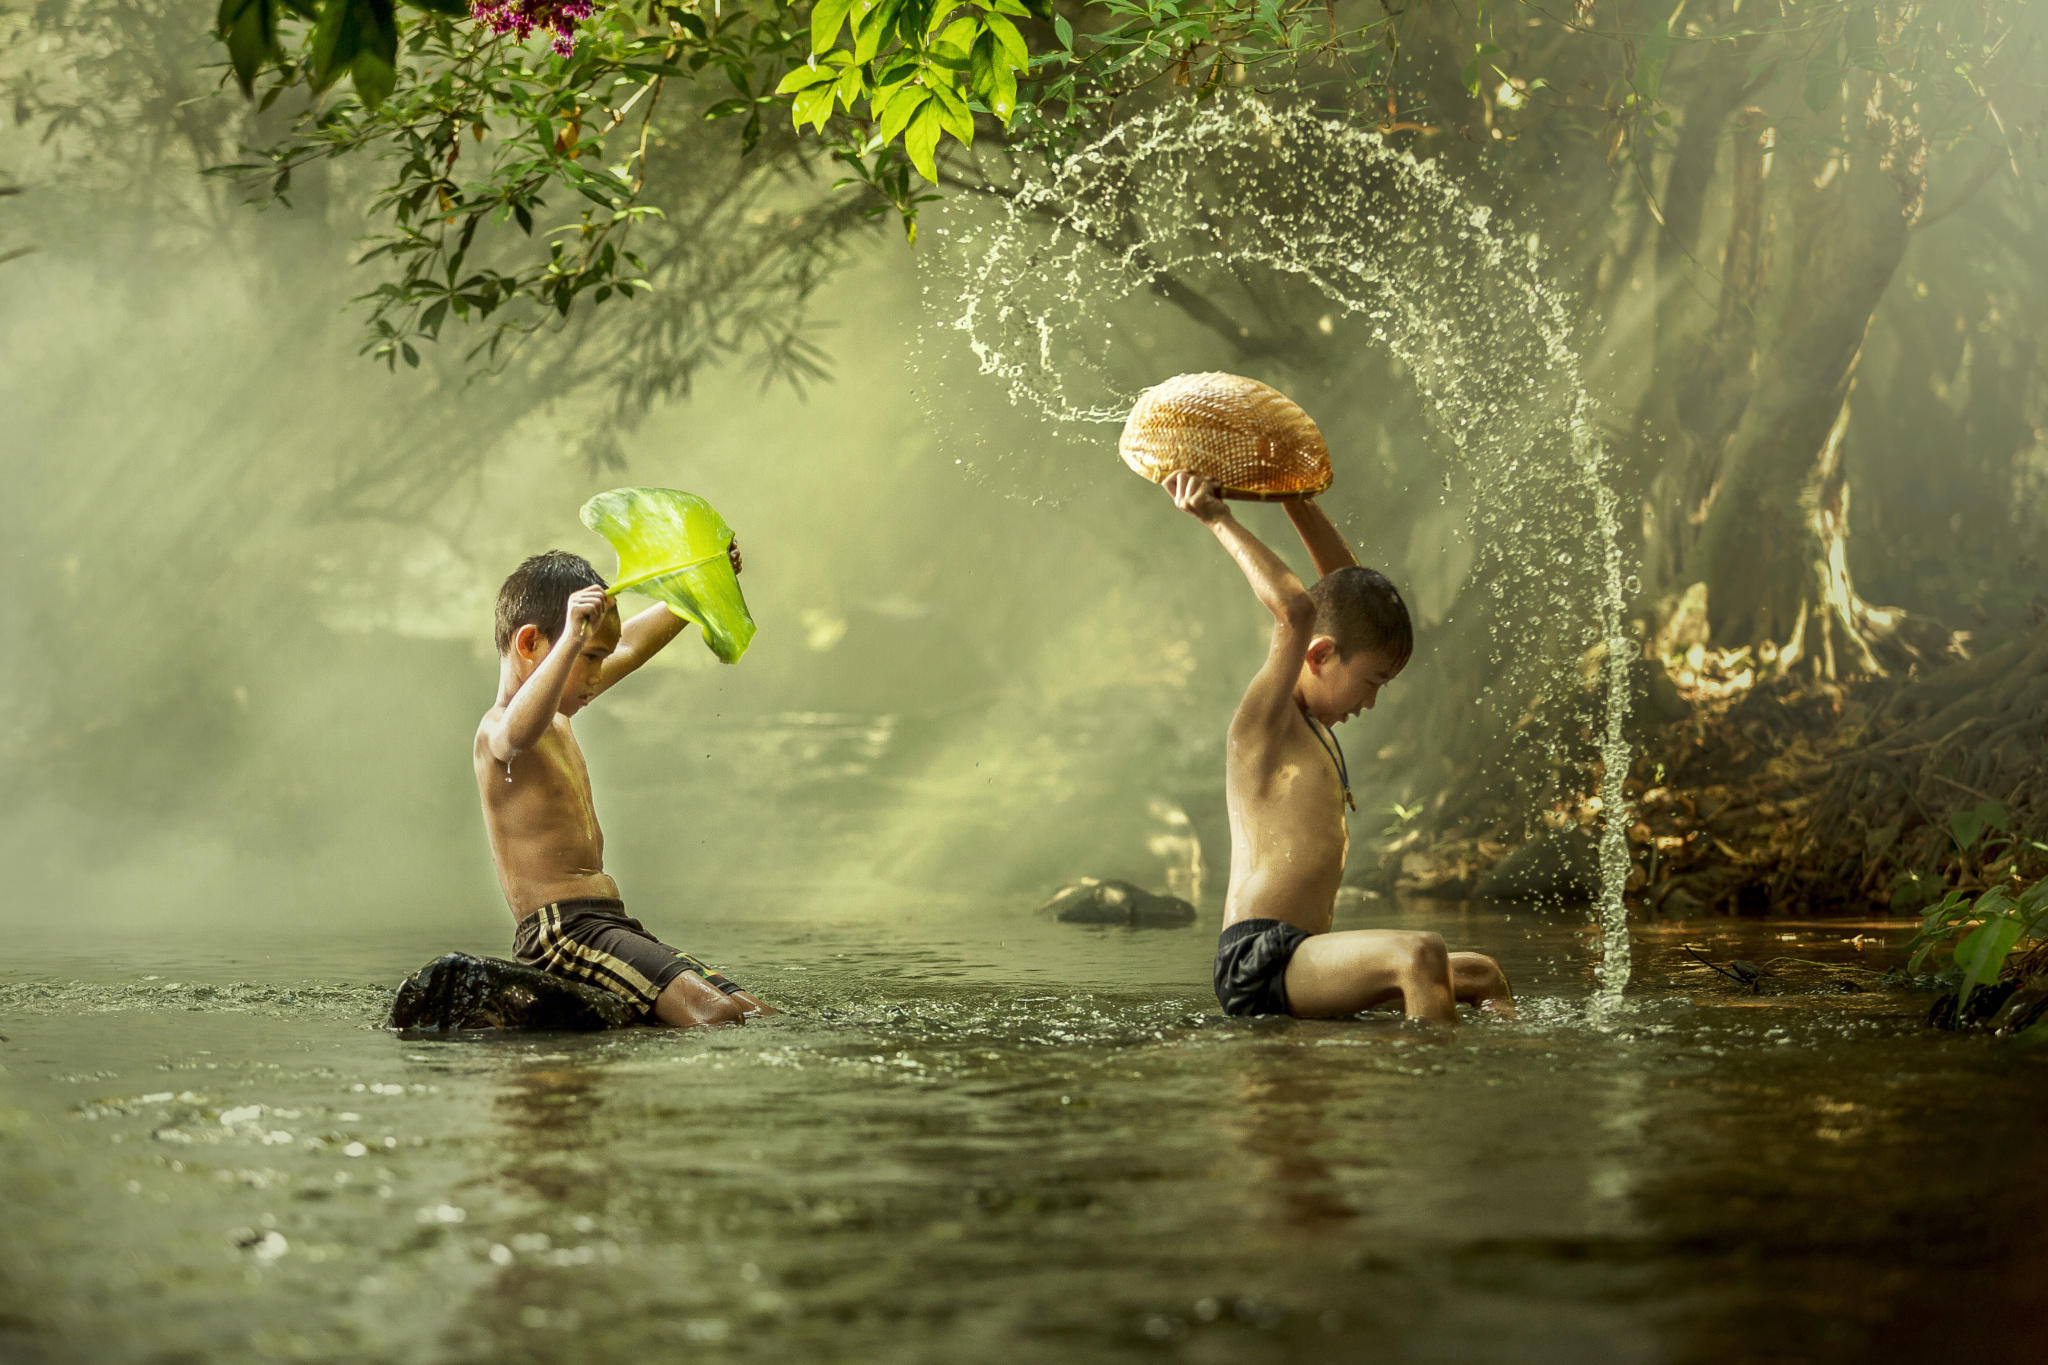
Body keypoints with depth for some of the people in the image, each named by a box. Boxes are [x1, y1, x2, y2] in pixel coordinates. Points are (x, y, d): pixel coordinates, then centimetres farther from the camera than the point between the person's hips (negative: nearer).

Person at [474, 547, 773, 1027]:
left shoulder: (555, 717, 21)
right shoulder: (497, 730, -11)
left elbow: (632, 644, 34)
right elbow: (518, 732, -39)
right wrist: (571, 641, -50)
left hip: (607, 924, 11)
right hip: (561, 929, -11)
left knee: (752, 1016, -2)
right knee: (713, 1014, -29)